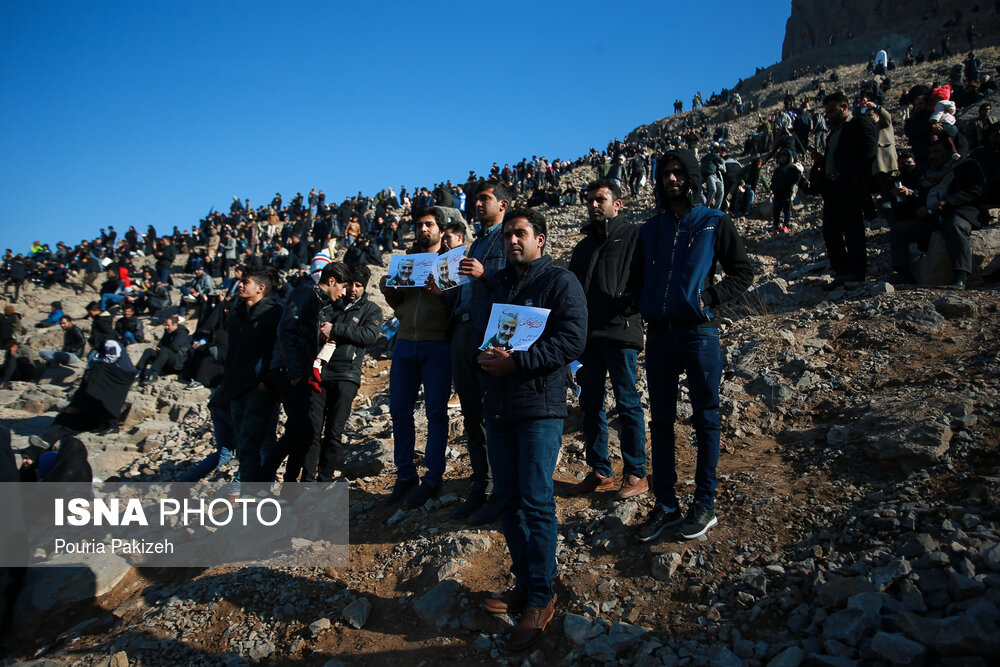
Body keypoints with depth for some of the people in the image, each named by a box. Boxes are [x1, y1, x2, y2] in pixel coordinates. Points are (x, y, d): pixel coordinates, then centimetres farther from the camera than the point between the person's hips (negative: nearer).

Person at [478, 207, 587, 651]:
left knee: (536, 501, -5)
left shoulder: (560, 282, -2)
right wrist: (482, 357, -4)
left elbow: (572, 340, -14)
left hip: (540, 405, -6)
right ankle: (524, 583, 25)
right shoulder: (496, 284, 18)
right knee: (508, 499, 11)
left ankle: (541, 598, 8)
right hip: (497, 405, 7)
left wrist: (517, 362, -20)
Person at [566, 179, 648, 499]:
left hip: (620, 332, -6)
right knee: (591, 405, 9)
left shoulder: (633, 236, 4)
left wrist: (629, 303, -21)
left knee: (628, 404, -1)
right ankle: (600, 472, 19)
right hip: (588, 334, 6)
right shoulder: (584, 245, 23)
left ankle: (636, 474, 9)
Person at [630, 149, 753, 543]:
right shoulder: (650, 229, 14)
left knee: (705, 419, 4)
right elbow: (637, 278, 21)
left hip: (699, 333, -4)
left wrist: (709, 296, -11)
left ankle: (704, 505, 15)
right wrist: (644, 305, 2)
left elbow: (742, 272, 3)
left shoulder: (714, 223, 3)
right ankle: (666, 506, 18)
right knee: (660, 421, 7)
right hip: (658, 336, 4)